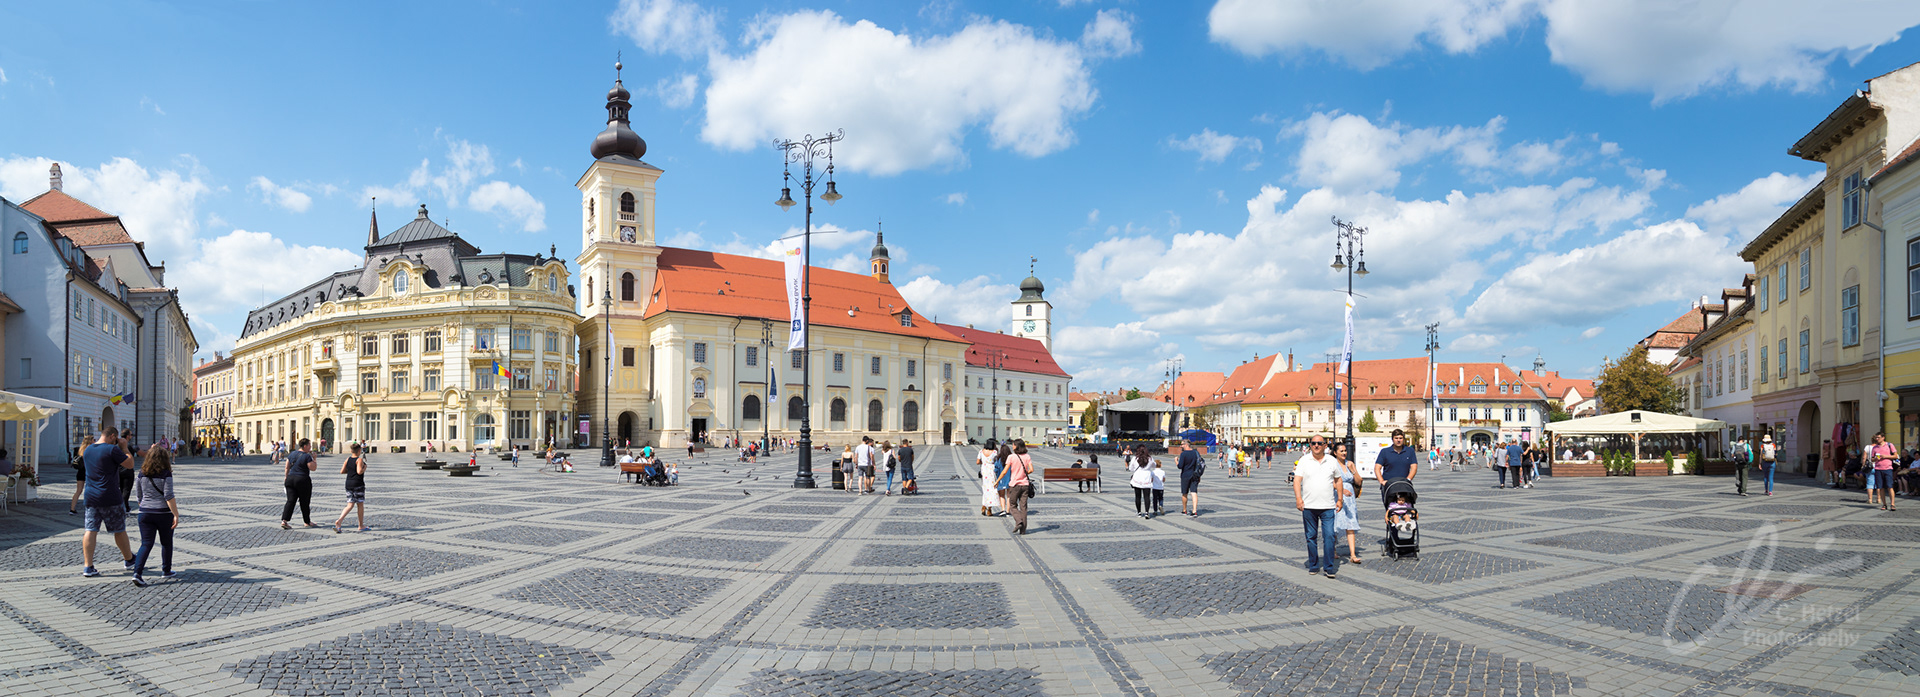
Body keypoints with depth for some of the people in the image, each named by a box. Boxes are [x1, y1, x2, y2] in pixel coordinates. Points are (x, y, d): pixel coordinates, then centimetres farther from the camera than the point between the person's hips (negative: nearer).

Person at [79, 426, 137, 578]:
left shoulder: (88, 450, 9)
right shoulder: (112, 449, -14)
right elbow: (130, 464, -9)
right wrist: (124, 448, 1)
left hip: (91, 497, 6)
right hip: (110, 498, -6)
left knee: (90, 531, 4)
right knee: (119, 530, 8)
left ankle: (88, 567, 0)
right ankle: (130, 561, 22)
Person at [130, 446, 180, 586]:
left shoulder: (141, 474, 3)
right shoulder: (166, 474, -12)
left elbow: (138, 494, 12)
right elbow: (169, 496, -15)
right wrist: (176, 514, -12)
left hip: (145, 512, 4)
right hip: (163, 513, -4)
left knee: (146, 543, 4)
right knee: (166, 543, 14)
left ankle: (137, 572, -11)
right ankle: (166, 570, 25)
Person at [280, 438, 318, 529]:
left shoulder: (292, 454, 8)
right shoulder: (307, 456, -12)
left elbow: (287, 468, 12)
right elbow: (313, 468, -10)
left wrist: (286, 477, 21)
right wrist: (314, 458, -1)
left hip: (290, 479, 6)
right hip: (303, 480, -5)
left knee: (290, 501, 2)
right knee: (305, 502, 8)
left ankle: (284, 521, -13)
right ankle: (307, 522, 21)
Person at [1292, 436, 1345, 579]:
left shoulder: (1331, 461, 8)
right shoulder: (1304, 460, 2)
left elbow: (1337, 479, 18)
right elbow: (1297, 480, -2)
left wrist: (1339, 499, 13)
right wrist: (1298, 498, -14)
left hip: (1328, 506, 0)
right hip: (1308, 506, 0)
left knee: (1329, 536, -7)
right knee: (1311, 537, 7)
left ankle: (1329, 567, 0)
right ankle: (1313, 566, 17)